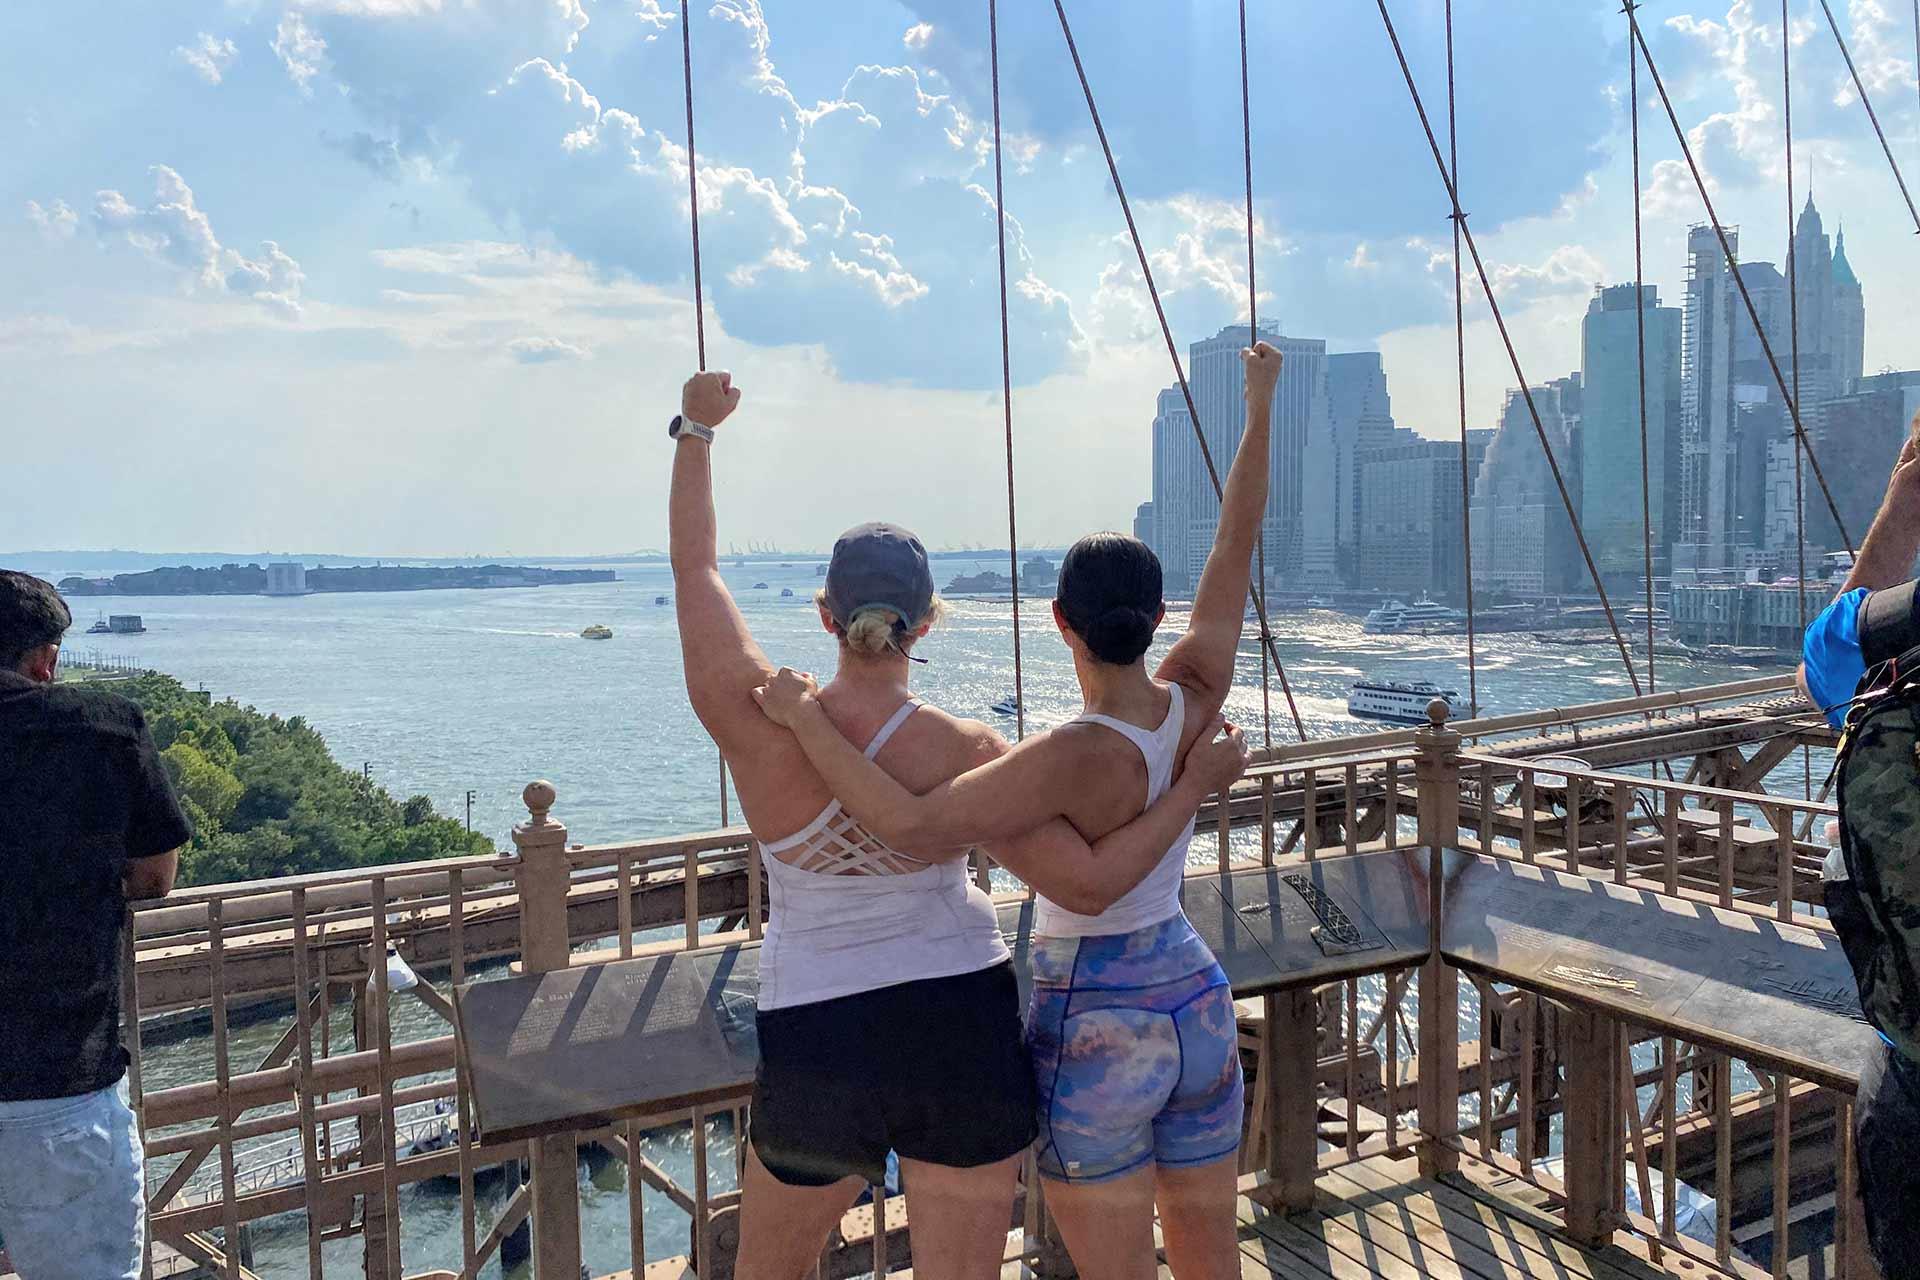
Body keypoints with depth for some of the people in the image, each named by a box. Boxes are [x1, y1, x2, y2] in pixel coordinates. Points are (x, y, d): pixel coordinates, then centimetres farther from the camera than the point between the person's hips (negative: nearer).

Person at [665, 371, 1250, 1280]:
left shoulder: (752, 721, -14)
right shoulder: (968, 755, -16)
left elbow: (694, 566, 0)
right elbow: (1089, 883, -18)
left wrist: (696, 429, 13)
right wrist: (1196, 785, -6)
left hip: (817, 1053, 1)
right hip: (966, 1036, 0)